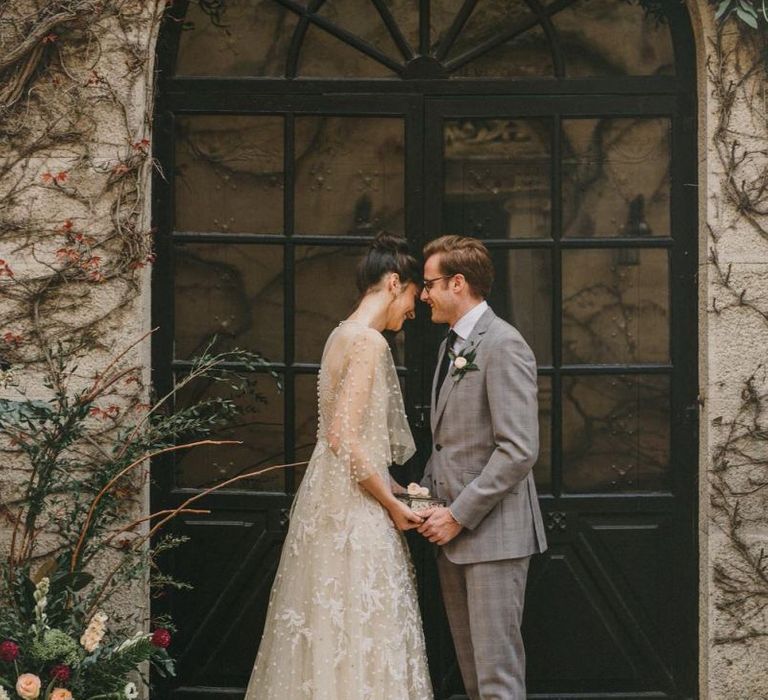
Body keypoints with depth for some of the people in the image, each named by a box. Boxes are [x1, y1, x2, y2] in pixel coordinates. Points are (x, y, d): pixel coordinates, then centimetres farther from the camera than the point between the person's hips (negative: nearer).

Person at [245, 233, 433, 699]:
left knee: (329, 629, 13)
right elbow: (346, 440, -21)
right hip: (355, 508, -10)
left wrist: (391, 486, 14)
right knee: (361, 628, -4)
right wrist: (393, 505, -12)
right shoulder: (369, 342, -15)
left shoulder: (344, 335, 13)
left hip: (334, 498, 10)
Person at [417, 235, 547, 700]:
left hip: (493, 530, -9)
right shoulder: (451, 346, 17)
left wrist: (460, 515, -17)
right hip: (453, 528, 9)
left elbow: (519, 450, -20)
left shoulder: (503, 345, -13)